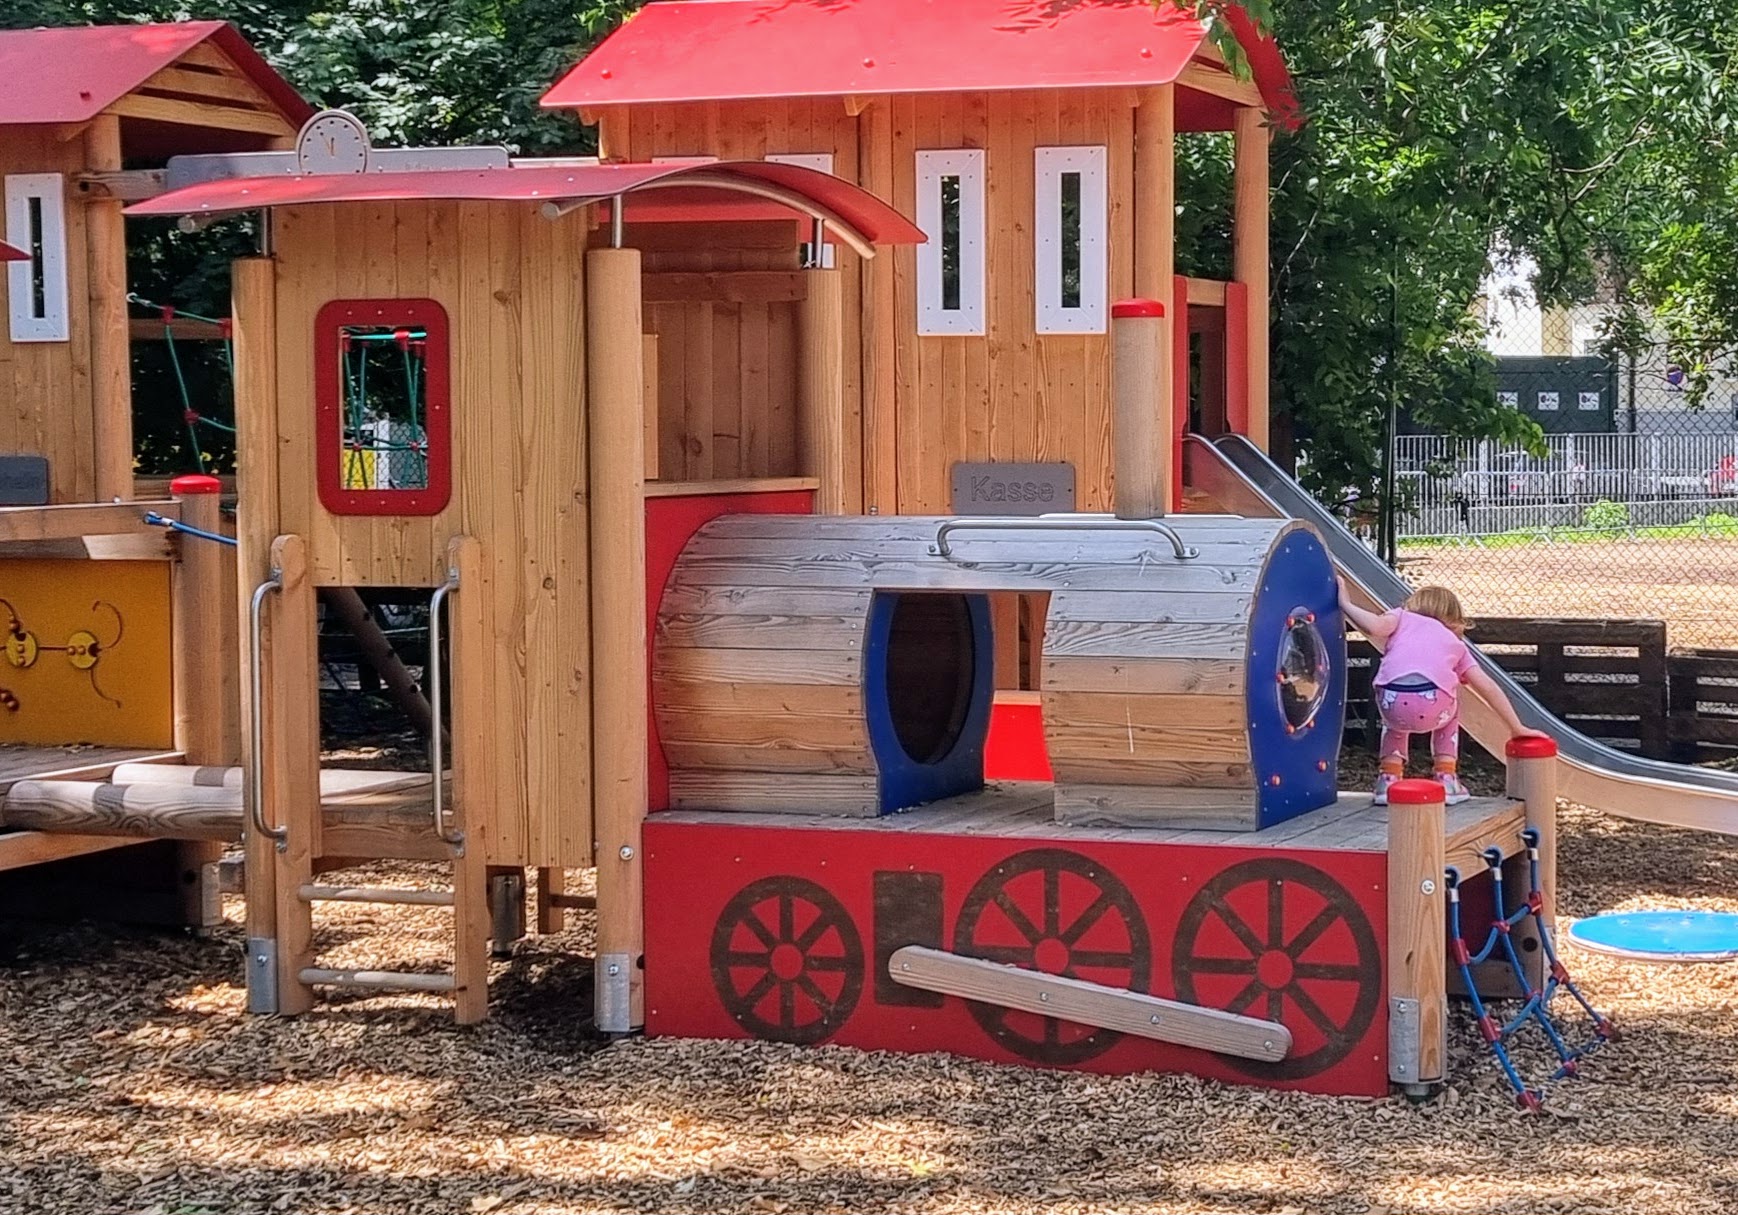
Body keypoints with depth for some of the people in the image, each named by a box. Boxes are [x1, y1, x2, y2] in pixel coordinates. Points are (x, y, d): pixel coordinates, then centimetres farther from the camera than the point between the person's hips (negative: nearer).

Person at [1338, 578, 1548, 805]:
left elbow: (1375, 627, 6)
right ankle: (1446, 780, 27)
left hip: (1391, 700, 0)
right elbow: (1488, 688, 28)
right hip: (1431, 709, 0)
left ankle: (1388, 779, 26)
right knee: (1448, 712, 38)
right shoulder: (1455, 643, 31)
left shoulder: (1402, 616, 28)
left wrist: (1346, 605, 21)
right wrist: (1517, 728, 34)